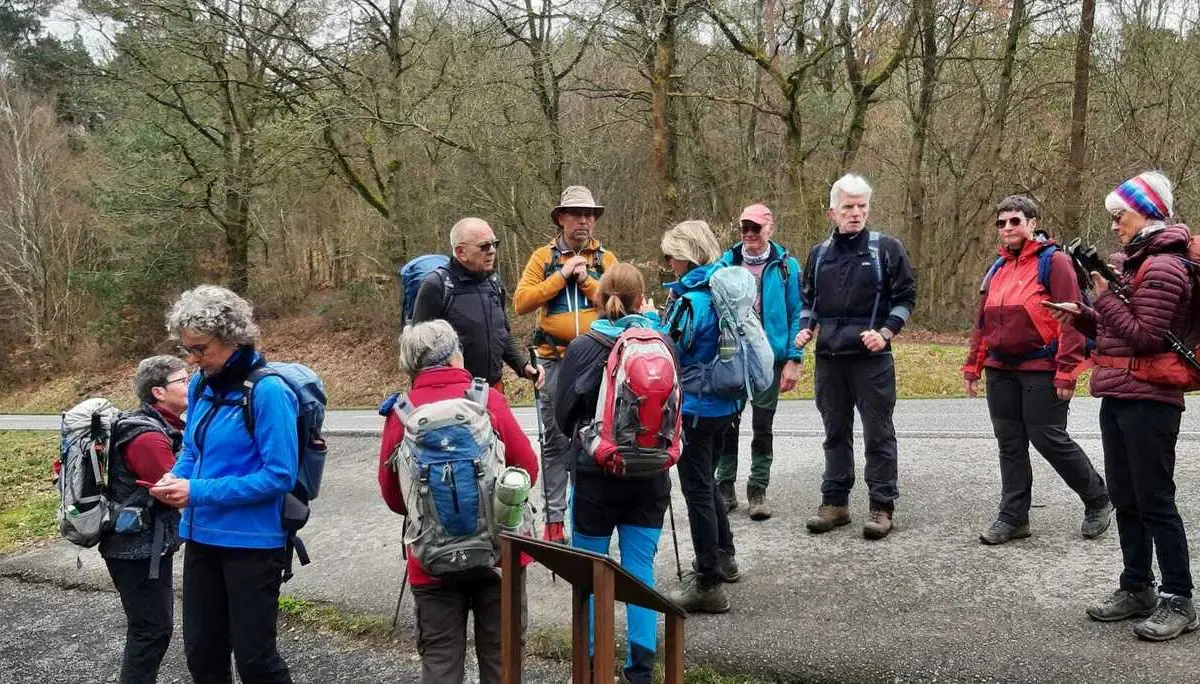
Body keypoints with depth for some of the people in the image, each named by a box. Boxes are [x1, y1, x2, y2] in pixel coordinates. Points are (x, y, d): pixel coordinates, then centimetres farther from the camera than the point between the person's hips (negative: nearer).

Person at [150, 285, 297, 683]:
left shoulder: (267, 390, -19)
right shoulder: (200, 384, 5)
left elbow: (280, 475, -21)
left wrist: (200, 492, -21)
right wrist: (176, 478, -6)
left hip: (253, 542, -7)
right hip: (201, 536, 7)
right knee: (201, 652, 17)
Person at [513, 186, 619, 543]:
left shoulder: (606, 259, 6)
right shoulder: (543, 257, 4)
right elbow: (521, 302, -7)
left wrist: (586, 280, -12)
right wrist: (561, 276, -11)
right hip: (555, 362, 0)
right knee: (555, 440, 4)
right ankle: (554, 519, 11)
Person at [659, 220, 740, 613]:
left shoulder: (691, 299, -20)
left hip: (695, 408, -9)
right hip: (724, 403, 9)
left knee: (697, 490, -1)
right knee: (706, 482, 24)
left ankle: (709, 585, 5)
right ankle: (723, 557, 39)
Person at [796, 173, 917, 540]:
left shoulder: (886, 248, -1)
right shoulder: (819, 253, 11)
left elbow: (905, 296, 1)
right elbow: (809, 299, 23)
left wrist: (886, 332, -12)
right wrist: (805, 328, 5)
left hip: (872, 358, -4)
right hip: (828, 358, 4)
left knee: (879, 434, 1)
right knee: (836, 433, 12)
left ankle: (882, 507, 9)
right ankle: (835, 502, 21)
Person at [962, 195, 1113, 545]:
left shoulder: (1053, 261, -7)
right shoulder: (998, 269, 15)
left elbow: (1070, 317, -13)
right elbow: (983, 322, 19)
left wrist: (1067, 370, -19)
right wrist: (972, 366, 15)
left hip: (1041, 369, -7)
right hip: (1000, 370, 7)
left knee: (1048, 439, -2)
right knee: (1009, 444, 9)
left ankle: (1097, 500, 21)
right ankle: (1013, 516, 17)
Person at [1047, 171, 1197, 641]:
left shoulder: (1162, 266, -14)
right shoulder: (1133, 262, 16)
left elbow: (1145, 337, -19)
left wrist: (1105, 295, -15)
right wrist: (1083, 316, 6)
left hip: (1148, 400, -10)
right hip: (1118, 396, 10)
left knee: (1154, 501, -4)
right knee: (1124, 497, 13)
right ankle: (1137, 589, 23)